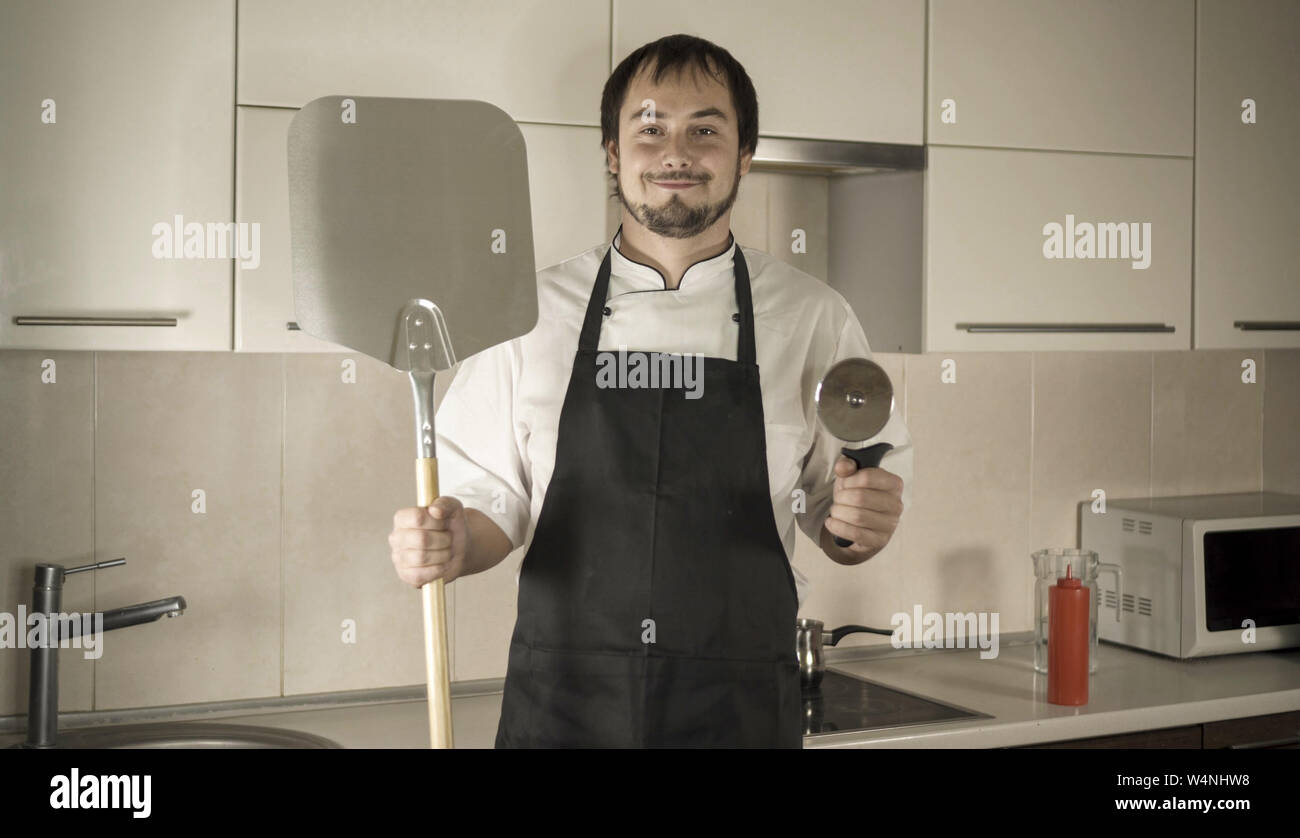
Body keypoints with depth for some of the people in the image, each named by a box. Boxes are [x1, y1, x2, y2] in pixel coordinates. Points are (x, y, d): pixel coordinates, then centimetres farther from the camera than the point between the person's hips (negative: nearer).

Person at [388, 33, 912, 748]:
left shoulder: (813, 318, 1)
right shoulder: (533, 312, 1)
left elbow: (839, 533, 7)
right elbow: (491, 499, 4)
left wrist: (864, 522, -14)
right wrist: (455, 542, -17)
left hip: (740, 713, 0)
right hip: (560, 706, 0)